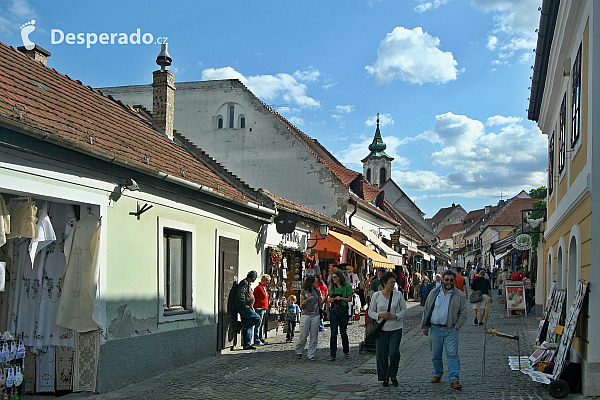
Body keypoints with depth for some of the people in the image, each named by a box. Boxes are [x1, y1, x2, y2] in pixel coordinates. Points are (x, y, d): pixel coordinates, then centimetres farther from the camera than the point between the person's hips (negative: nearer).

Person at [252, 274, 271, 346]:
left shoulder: (265, 288, 17)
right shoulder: (258, 288, -12)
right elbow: (254, 298, -14)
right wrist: (255, 308, -17)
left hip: (264, 309, 10)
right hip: (259, 308, -10)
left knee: (262, 325, 14)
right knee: (258, 325, -8)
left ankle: (261, 339, 22)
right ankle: (256, 341, -6)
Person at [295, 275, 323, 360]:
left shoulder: (317, 291, 10)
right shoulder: (303, 292, -2)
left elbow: (320, 303, 16)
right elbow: (301, 306, 1)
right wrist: (303, 304, -22)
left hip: (316, 316, 4)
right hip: (306, 316, -4)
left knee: (314, 336, 3)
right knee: (303, 335, -2)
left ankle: (311, 355, 9)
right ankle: (299, 351, 20)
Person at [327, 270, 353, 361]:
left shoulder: (347, 286, -2)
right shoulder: (332, 287, 11)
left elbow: (349, 299, -3)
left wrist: (341, 298, -18)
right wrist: (329, 299, -5)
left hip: (343, 311, -3)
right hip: (333, 311, 3)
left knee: (343, 332, 6)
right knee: (333, 333, -2)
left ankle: (346, 352, 26)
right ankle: (332, 354, -1)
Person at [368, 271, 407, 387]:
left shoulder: (398, 295, 3)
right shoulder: (376, 295, 2)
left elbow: (404, 310, 6)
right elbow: (371, 312, 5)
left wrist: (394, 316, -11)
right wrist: (381, 315, -13)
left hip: (396, 328, 0)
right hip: (381, 329, 0)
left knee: (394, 353, -11)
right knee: (382, 354, 2)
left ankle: (393, 376, 10)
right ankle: (384, 378, 16)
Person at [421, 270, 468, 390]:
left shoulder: (460, 296, 4)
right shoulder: (434, 293, 9)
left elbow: (463, 313, 6)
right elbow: (426, 311, 12)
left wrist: (456, 326, -3)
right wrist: (425, 327, 8)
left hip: (450, 330, -2)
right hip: (434, 329, 2)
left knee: (452, 354, -9)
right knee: (435, 355, 10)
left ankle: (454, 379, -9)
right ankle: (437, 374, 27)